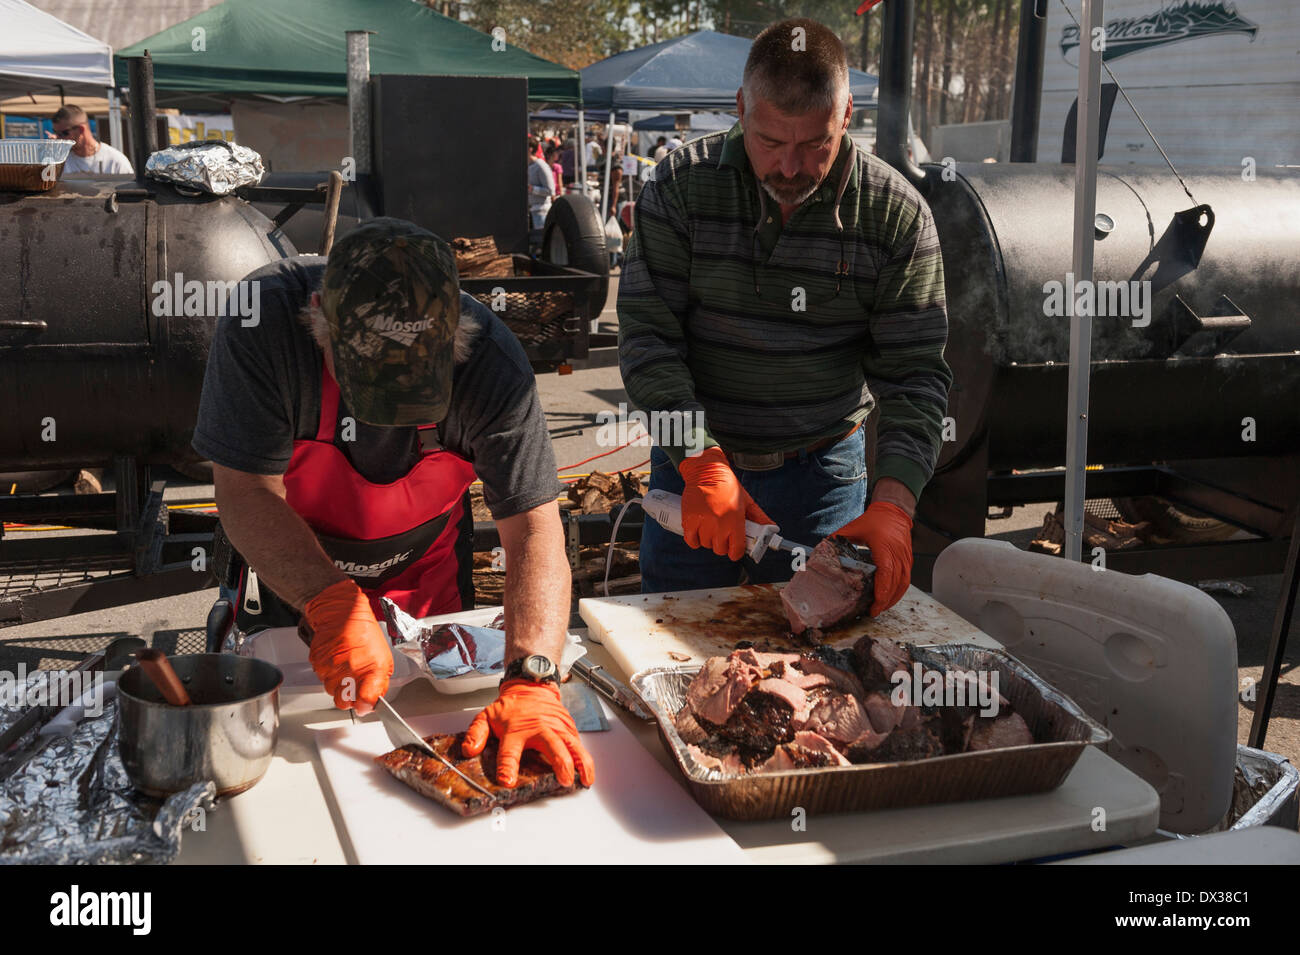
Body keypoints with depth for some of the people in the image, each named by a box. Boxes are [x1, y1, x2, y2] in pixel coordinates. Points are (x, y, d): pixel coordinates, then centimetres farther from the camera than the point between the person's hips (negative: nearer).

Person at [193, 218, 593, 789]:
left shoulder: (492, 362, -31)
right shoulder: (263, 320, -33)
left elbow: (533, 529, -31)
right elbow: (246, 494, -30)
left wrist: (531, 681, -44)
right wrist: (335, 606, -44)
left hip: (427, 580, 1)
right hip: (290, 577, 0)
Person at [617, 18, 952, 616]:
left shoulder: (898, 215, -11)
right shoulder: (683, 184, -11)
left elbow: (915, 374, -11)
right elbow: (646, 334, -13)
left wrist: (891, 506, -25)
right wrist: (701, 463, -23)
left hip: (824, 471, 0)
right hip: (694, 458, 1)